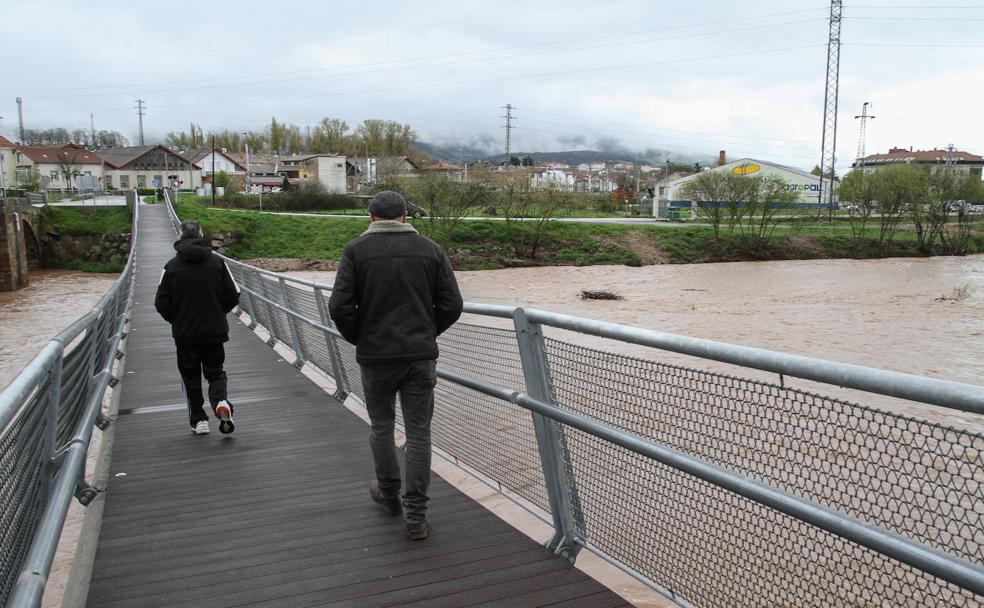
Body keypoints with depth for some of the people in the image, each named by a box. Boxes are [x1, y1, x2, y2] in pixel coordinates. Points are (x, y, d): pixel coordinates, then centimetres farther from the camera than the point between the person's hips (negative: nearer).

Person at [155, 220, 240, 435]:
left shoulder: (171, 267, -6)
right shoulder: (217, 262, -4)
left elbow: (162, 304, -6)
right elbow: (233, 296, -3)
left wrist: (177, 320, 13)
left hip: (185, 334, -1)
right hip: (215, 331, 1)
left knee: (191, 377, 14)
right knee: (215, 372, 14)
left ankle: (199, 420, 13)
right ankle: (221, 401, -14)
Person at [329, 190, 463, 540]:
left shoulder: (356, 250, -2)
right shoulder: (430, 249, 3)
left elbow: (339, 306, -9)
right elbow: (452, 305, 0)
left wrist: (358, 338, 7)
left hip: (376, 356, -1)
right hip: (421, 355, 1)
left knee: (381, 427, 18)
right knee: (418, 432, 6)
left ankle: (389, 493, 37)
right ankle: (415, 516, 9)